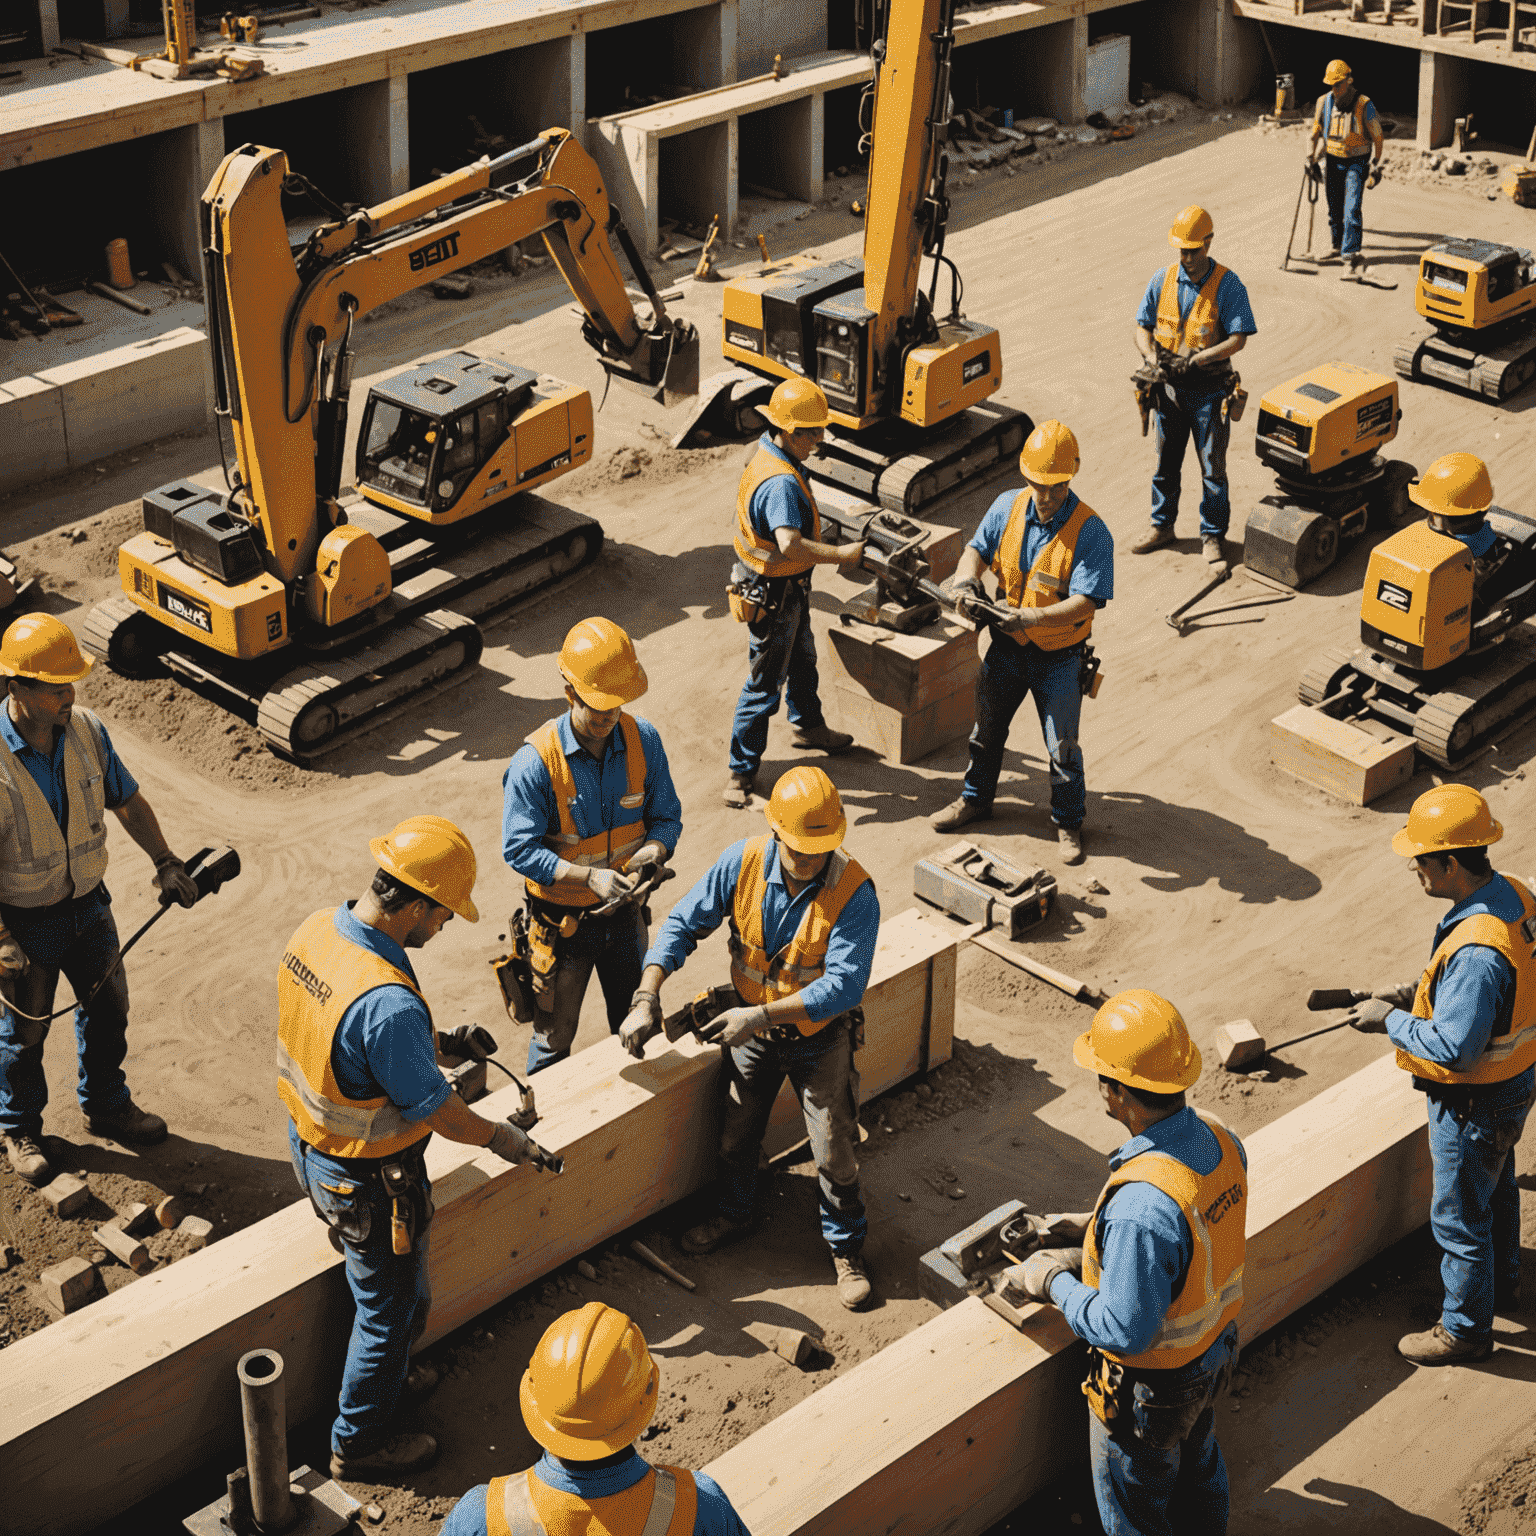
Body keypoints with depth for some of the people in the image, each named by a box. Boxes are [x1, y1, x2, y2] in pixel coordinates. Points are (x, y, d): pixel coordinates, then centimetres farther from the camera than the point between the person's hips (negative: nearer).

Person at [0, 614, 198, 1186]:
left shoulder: (86, 731, -11)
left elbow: (127, 800, 5)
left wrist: (165, 861, -4)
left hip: (89, 906, 5)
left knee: (107, 1009, 21)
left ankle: (106, 1105, 46)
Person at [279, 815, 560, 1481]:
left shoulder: (317, 929, -11)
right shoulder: (388, 1002, -38)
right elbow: (434, 1110, -23)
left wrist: (442, 1041, 12)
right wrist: (501, 1138, -5)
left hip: (310, 1146, 8)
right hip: (371, 1179, -8)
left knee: (378, 1284, 32)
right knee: (392, 1305, 16)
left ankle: (383, 1374, 55)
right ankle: (360, 1443, 35)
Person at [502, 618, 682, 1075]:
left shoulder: (643, 740, -11)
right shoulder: (535, 761, -24)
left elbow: (666, 818, -3)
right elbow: (519, 849, -22)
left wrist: (647, 858, -25)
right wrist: (590, 876, -33)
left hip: (625, 912, 4)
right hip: (561, 920, -4)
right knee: (554, 1036, 13)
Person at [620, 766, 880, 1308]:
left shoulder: (854, 893, -30)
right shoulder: (744, 862, -20)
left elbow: (844, 985, -34)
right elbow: (683, 923, -12)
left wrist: (762, 1014, -36)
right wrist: (646, 999, -21)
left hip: (820, 1036, -3)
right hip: (751, 1026, 3)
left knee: (834, 1151, 7)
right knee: (734, 1135, 20)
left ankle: (846, 1246, 33)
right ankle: (734, 1212, 49)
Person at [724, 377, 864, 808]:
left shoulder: (767, 452, 0)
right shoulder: (781, 483, -32)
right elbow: (790, 546, -43)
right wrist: (840, 554, -34)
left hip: (787, 587, 10)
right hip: (774, 596, -10)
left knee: (802, 656, 30)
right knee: (765, 682, 0)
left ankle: (808, 725, 53)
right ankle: (741, 772, 11)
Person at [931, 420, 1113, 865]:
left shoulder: (1090, 532, -23)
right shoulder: (1007, 507, -9)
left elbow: (1086, 600, -27)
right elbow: (978, 548, 6)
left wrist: (1031, 617, -39)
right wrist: (966, 580, -17)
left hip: (1058, 656, -4)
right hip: (1007, 645, 5)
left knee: (1062, 744, 6)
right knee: (987, 725, 21)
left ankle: (1068, 821, 28)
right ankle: (975, 798, 44)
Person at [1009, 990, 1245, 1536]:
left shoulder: (1140, 1207, -41)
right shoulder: (1221, 1140, -16)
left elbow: (1125, 1331, -32)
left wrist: (1055, 1282, -17)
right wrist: (1101, 1227, 7)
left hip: (1150, 1386, -7)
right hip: (1214, 1352, 7)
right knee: (1197, 1461, 34)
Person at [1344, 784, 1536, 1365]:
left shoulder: (1477, 950, -38)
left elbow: (1453, 1048, -34)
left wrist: (1391, 1020, -19)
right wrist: (1417, 991, 3)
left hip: (1475, 1102, -9)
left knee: (1460, 1216, 11)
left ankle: (1466, 1328, 29)